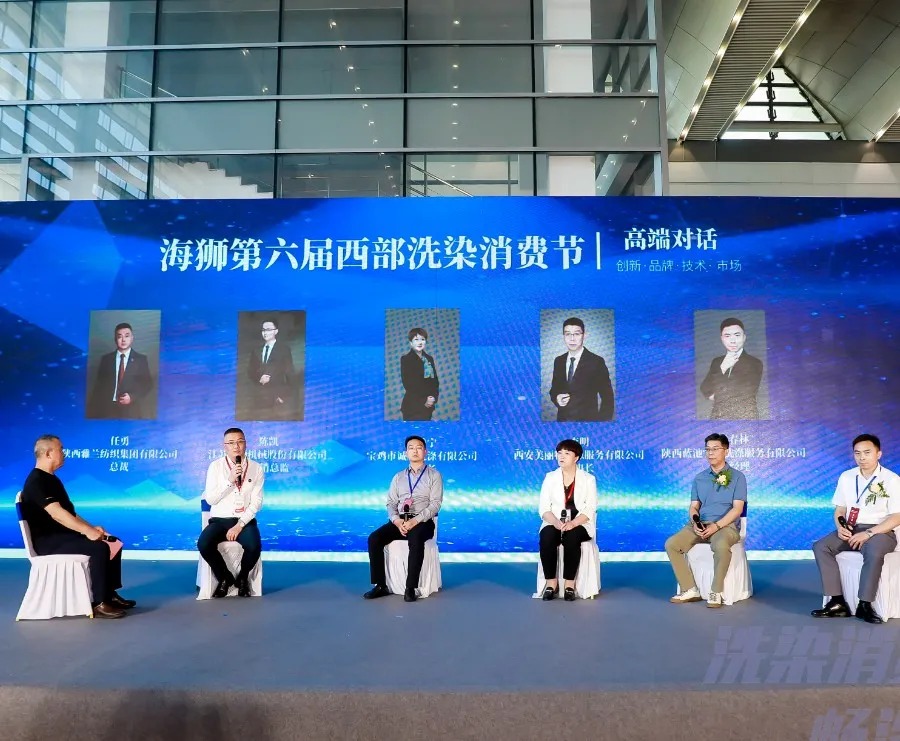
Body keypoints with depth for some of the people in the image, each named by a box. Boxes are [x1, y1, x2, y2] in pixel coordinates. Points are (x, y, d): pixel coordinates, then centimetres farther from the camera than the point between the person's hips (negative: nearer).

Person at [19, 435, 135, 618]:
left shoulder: (50, 479, 16)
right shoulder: (37, 481, -16)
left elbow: (68, 512, 17)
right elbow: (56, 513, -27)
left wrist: (91, 528, 5)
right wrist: (87, 531, -29)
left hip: (63, 534, 10)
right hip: (47, 540, -10)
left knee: (113, 542, 2)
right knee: (99, 548, -27)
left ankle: (110, 594, 6)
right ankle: (99, 604, -20)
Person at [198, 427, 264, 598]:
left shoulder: (256, 468, 2)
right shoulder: (216, 466, 2)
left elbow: (256, 502, -3)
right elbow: (210, 499, -5)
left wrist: (240, 525, -15)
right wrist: (230, 480, -16)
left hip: (245, 521, -1)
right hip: (219, 520, 1)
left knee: (254, 547, -31)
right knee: (203, 545, -30)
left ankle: (242, 578, 3)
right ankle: (224, 578, 0)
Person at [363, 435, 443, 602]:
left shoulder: (434, 475, 6)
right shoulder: (398, 477, 19)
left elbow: (435, 504, -4)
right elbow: (390, 503, 12)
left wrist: (415, 521, -18)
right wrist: (396, 520, -11)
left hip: (423, 521, -4)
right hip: (399, 521, 4)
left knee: (415, 540, -38)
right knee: (374, 538, -21)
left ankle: (410, 588, -30)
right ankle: (380, 586, -15)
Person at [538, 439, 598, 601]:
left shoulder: (588, 479, 2)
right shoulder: (550, 477, 7)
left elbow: (590, 509, -7)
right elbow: (543, 507, 1)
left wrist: (573, 523, -24)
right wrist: (556, 522, -20)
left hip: (580, 525, -2)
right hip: (555, 523, 2)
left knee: (571, 539, -35)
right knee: (546, 538, -31)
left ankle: (570, 584, -22)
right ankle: (551, 582, -19)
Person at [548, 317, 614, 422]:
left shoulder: (596, 362, -10)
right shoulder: (558, 361, 4)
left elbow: (607, 398, -8)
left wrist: (601, 421, -16)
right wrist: (556, 398, -9)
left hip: (587, 419, -4)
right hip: (562, 418, 4)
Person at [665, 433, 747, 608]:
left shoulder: (737, 477, 3)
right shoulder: (699, 478, 15)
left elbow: (737, 508, -6)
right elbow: (693, 507, 12)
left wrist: (716, 526, -20)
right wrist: (695, 523, -12)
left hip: (725, 525, -4)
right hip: (700, 525, 5)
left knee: (721, 546, -39)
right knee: (671, 544, -18)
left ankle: (716, 592, -22)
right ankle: (690, 590, -12)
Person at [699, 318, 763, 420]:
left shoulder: (755, 363, 0)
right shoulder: (716, 362, 12)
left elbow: (745, 391, -8)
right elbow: (705, 390, 3)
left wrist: (717, 394, 2)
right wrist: (722, 368, -7)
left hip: (745, 417, -3)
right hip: (717, 417, 3)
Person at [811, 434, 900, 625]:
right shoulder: (846, 477, 8)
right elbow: (839, 510, 12)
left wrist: (869, 533, -21)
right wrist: (840, 527, -11)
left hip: (880, 531, -5)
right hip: (851, 530, 5)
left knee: (873, 552, -38)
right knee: (820, 546, -20)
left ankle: (865, 605, -24)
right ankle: (838, 602, -21)